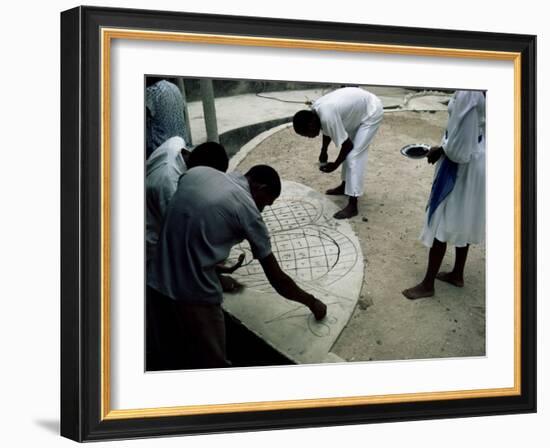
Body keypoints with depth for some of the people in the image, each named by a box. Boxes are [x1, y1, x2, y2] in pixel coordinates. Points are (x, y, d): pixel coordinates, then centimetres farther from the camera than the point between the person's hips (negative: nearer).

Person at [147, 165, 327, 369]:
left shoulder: (198, 172, 8)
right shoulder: (247, 208, -7)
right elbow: (277, 279, -2)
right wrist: (311, 302, 15)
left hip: (158, 280, 7)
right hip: (195, 293, -7)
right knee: (214, 362, 11)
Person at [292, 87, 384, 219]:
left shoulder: (327, 117, -33)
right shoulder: (315, 110, -7)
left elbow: (347, 145, -23)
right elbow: (327, 131, 15)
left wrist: (335, 165, -10)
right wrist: (324, 151, 17)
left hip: (371, 112, -9)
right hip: (359, 107, 9)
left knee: (354, 156, -13)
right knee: (348, 152, 20)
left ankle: (352, 206, -13)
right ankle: (345, 186, 39)